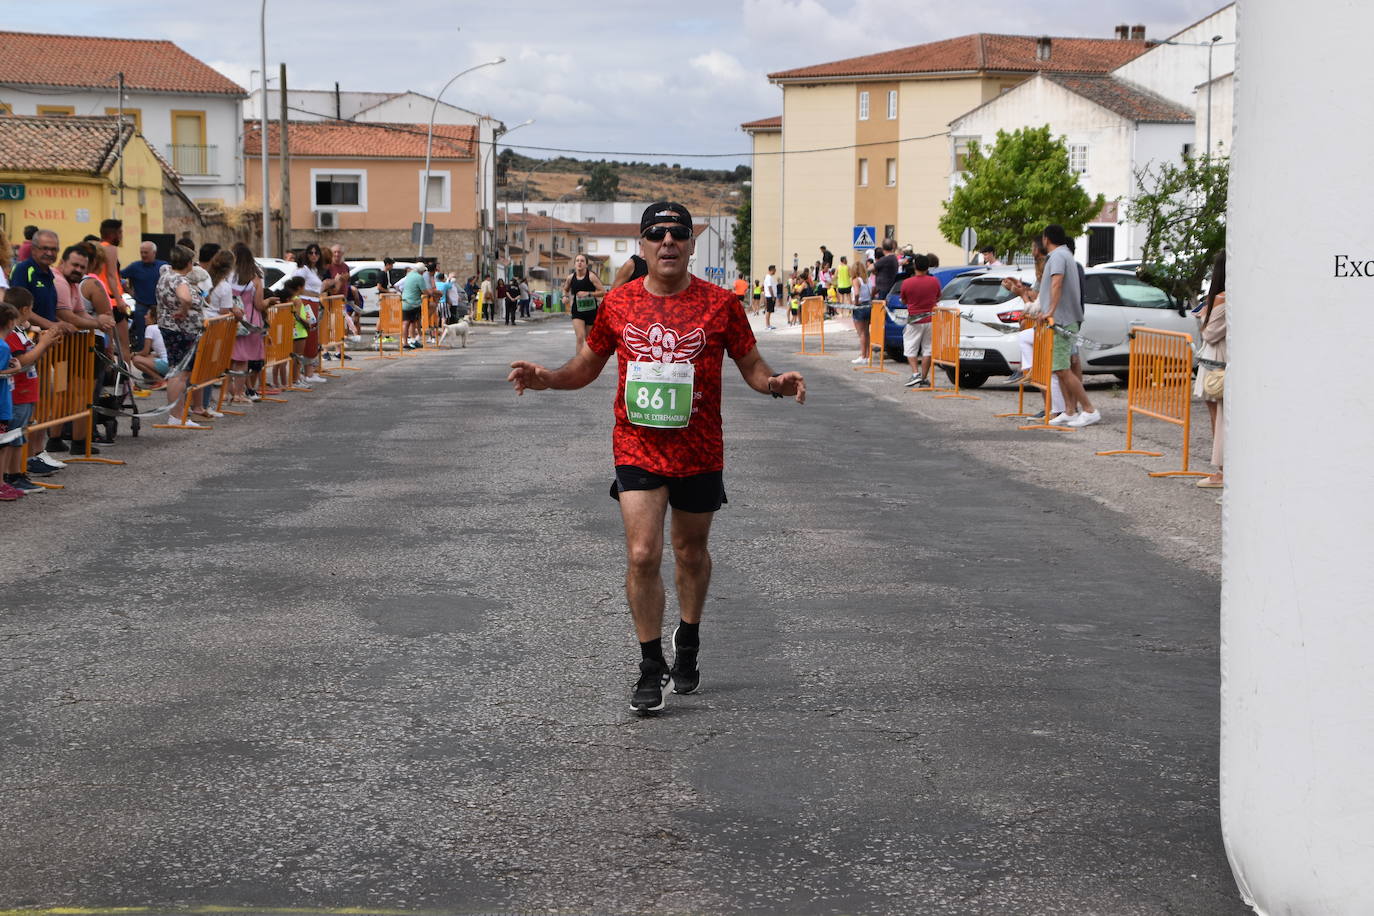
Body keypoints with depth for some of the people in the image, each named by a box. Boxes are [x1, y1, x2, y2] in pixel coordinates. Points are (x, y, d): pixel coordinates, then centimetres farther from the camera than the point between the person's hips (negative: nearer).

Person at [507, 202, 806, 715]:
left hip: (699, 452, 0)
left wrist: (775, 383, -17)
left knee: (691, 552, 16)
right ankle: (652, 667, 1)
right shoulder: (618, 303, 1)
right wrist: (544, 378, -6)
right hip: (637, 448, 0)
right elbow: (587, 366, 13)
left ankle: (688, 641, 41)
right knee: (642, 554, -13)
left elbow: (751, 367, 5)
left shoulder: (719, 304, -3)